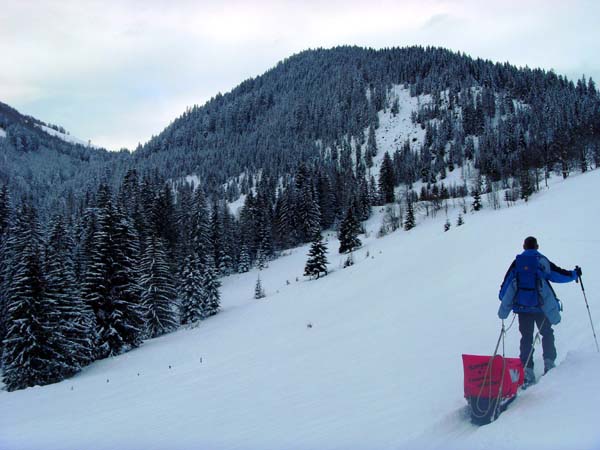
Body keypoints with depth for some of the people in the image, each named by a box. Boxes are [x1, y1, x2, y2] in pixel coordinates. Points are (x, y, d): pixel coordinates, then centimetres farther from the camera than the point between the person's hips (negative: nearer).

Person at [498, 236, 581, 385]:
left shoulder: (517, 262, 2)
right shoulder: (543, 261, -3)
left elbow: (506, 282, 3)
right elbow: (560, 275, 4)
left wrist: (502, 298, 18)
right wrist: (574, 274, 23)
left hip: (522, 306, 1)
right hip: (541, 306, -1)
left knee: (526, 338, 6)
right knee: (547, 334, 19)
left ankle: (527, 370, -1)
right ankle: (549, 362, 9)